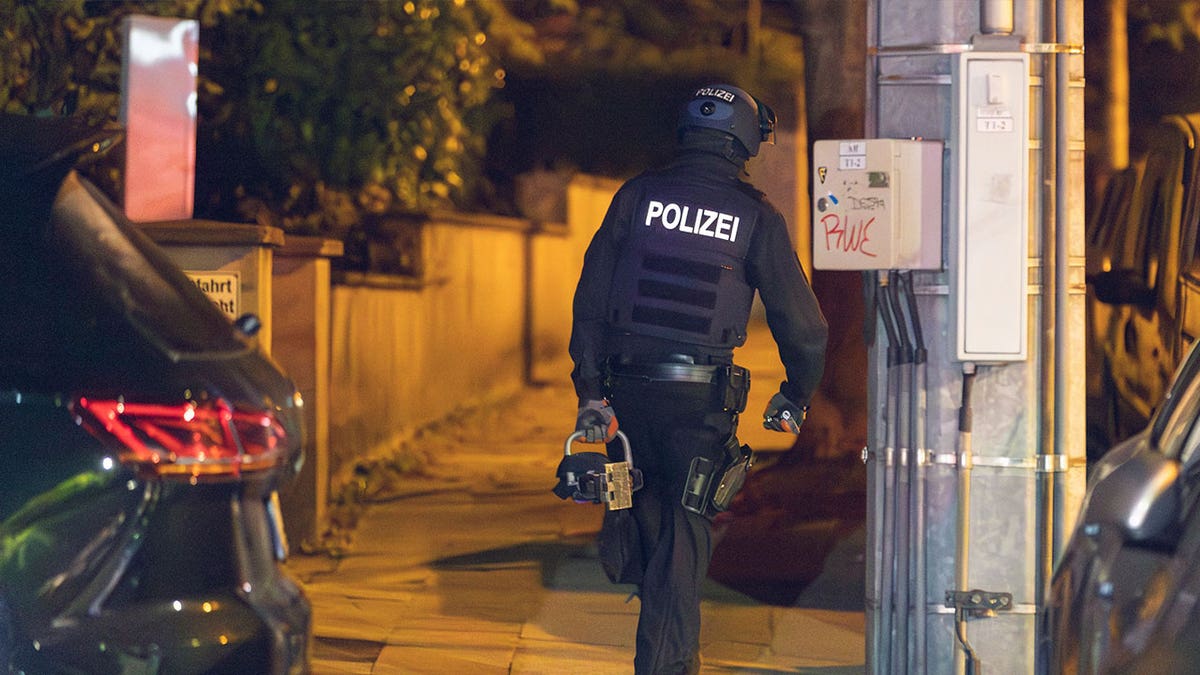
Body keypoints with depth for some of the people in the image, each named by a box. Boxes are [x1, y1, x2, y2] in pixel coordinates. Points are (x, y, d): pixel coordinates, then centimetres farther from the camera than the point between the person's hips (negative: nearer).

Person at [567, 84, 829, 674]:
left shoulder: (637, 195, 3)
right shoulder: (756, 217, -2)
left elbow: (591, 298, 0)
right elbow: (800, 321, 0)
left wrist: (590, 392, 2)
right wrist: (795, 398, 15)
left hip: (630, 387, 2)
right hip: (701, 398, -2)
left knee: (646, 514, 24)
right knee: (683, 535, 6)